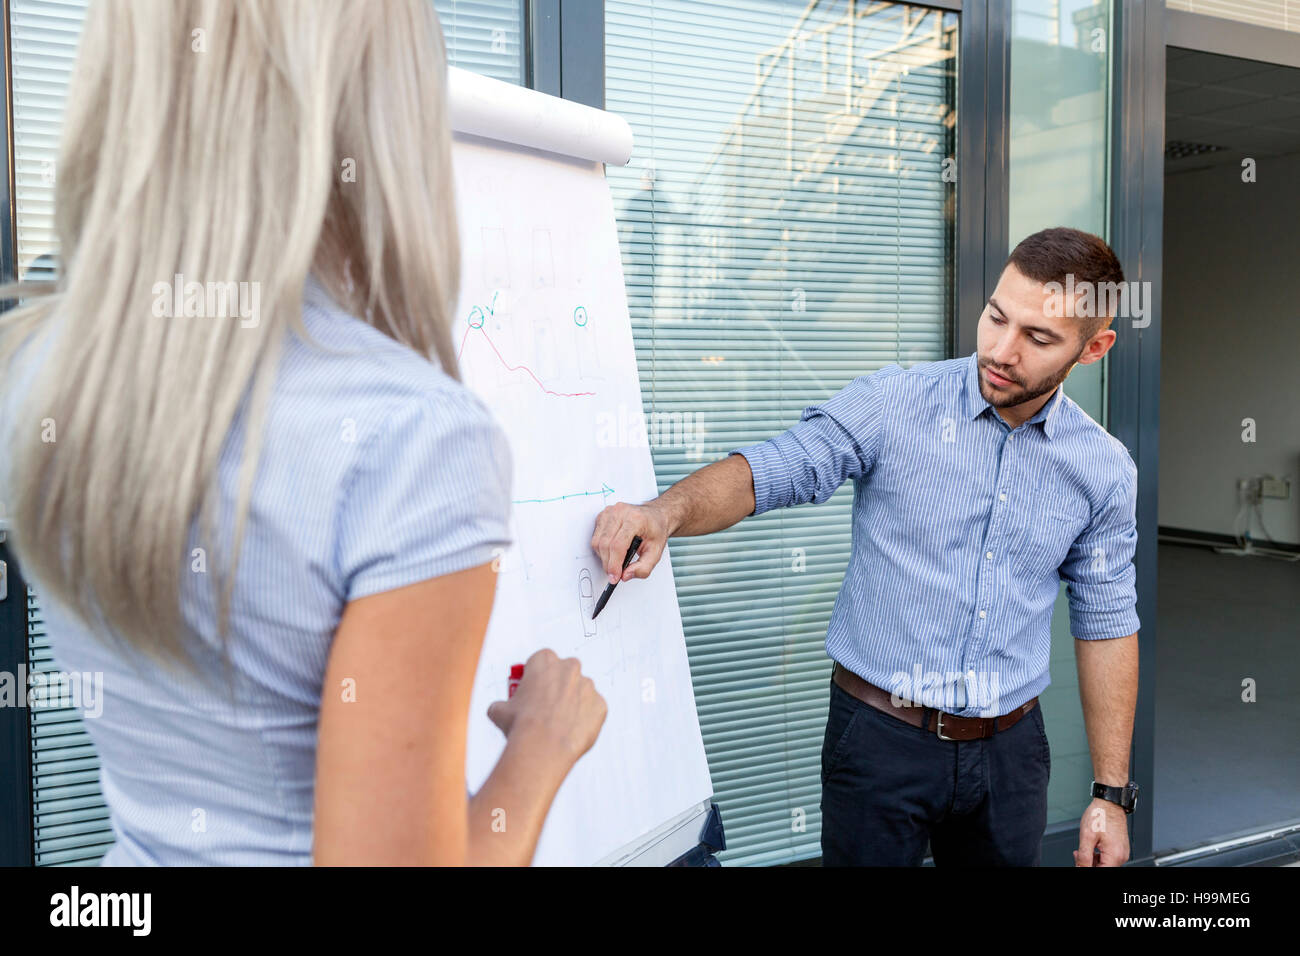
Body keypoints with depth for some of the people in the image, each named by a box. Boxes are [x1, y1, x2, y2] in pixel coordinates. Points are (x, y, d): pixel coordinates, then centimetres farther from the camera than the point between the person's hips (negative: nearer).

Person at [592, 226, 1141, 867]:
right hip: (881, 740, -3)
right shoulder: (893, 404, -9)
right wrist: (667, 512, -37)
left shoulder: (1106, 471, 0)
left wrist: (1111, 792, 5)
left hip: (1009, 748, 3)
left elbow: (1105, 623, 6)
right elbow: (770, 470, -15)